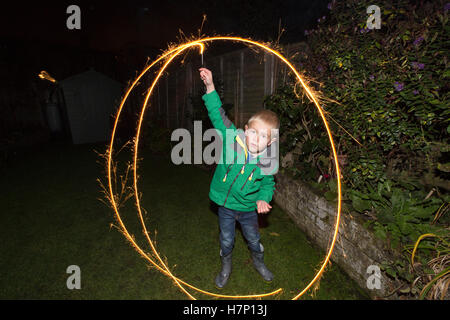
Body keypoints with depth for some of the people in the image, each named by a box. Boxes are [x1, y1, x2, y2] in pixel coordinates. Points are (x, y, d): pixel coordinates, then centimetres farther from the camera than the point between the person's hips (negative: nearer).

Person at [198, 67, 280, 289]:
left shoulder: (268, 162, -19)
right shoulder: (232, 140, -22)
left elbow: (267, 184, -1)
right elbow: (218, 116, -23)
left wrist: (263, 199, -20)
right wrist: (211, 88, -30)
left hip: (249, 208, 1)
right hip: (226, 205, 0)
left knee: (253, 239, 23)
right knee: (226, 240, 18)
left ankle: (258, 262, 55)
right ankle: (226, 266, 47)